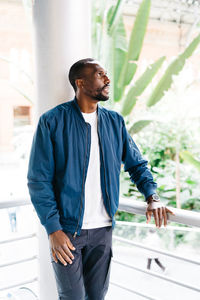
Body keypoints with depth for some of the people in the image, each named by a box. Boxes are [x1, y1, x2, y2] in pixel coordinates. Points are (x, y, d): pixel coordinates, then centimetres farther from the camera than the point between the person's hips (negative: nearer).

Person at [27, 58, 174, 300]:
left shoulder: (115, 122, 5)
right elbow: (38, 180, -9)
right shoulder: (52, 121, -9)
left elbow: (136, 164, 13)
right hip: (66, 230, -4)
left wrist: (152, 197, -4)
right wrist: (53, 229, -14)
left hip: (103, 228, 4)